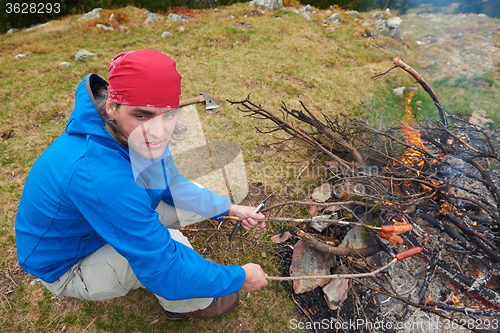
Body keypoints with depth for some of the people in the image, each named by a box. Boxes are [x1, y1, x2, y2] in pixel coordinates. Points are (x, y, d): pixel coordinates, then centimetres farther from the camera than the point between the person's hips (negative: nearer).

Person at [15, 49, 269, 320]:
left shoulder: (137, 134, -18)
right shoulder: (96, 174, -42)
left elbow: (171, 184, -1)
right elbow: (164, 272, -36)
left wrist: (227, 208, -10)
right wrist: (239, 278, -23)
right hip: (67, 267, -6)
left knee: (198, 198, 1)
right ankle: (187, 304, 3)